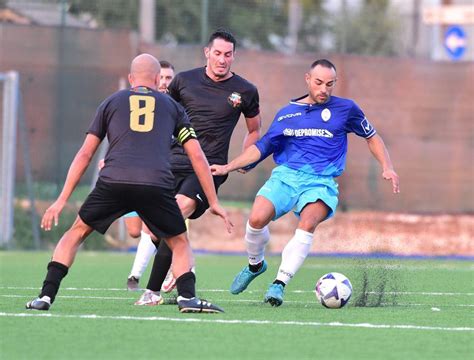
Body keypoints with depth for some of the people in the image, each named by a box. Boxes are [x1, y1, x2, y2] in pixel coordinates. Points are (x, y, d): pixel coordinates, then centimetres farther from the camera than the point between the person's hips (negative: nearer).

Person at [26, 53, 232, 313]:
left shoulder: (111, 102, 23)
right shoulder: (172, 106, 24)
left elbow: (85, 154, 19)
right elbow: (197, 157, 19)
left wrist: (62, 199, 20)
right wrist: (213, 202, 24)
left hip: (113, 181, 0)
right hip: (157, 184, 0)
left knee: (77, 232, 20)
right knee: (179, 243, 19)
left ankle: (46, 295, 8)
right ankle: (187, 296, -5)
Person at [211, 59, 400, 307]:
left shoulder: (345, 109, 8)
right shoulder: (287, 113, 13)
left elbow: (371, 137, 20)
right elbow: (262, 147, 19)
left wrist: (387, 168, 8)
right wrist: (228, 167, 12)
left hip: (320, 181, -2)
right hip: (285, 174, 2)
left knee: (308, 223, -33)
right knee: (257, 219, -22)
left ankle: (280, 283, -29)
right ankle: (255, 265, 9)